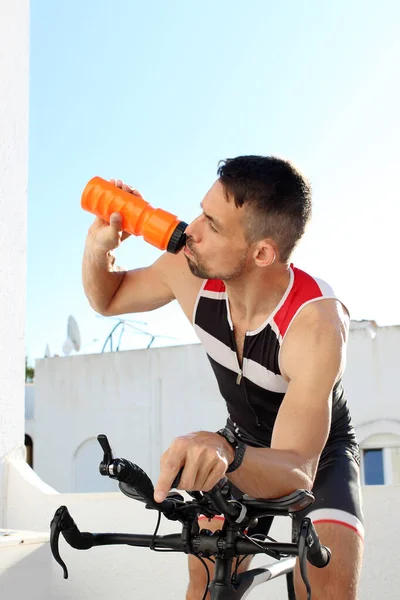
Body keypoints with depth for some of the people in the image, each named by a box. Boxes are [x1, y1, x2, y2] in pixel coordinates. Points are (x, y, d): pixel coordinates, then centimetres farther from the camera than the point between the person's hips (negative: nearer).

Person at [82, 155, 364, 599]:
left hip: (320, 453, -3)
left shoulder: (315, 323, -39)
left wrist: (227, 454, -63)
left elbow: (297, 472, -41)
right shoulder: (190, 271, -24)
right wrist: (98, 245, -26)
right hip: (243, 442, 4)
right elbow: (107, 299, -4)